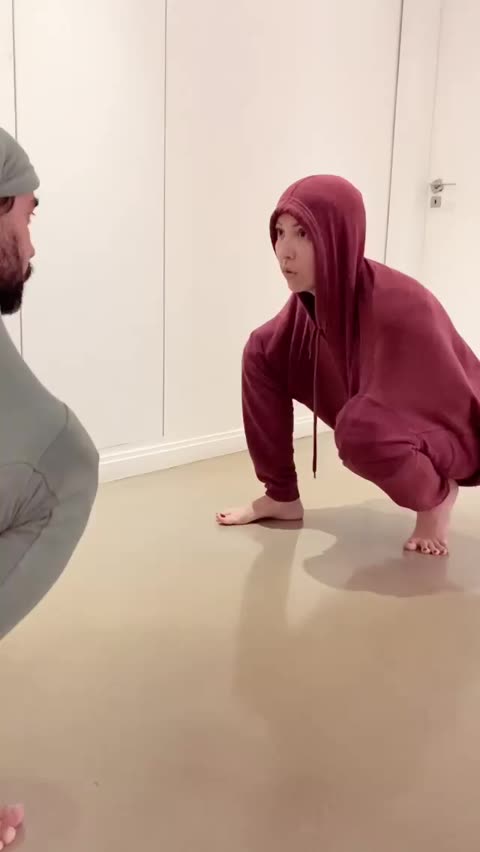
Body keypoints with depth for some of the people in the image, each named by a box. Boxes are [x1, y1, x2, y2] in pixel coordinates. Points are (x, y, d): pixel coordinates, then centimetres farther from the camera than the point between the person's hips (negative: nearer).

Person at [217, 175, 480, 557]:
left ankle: (436, 494, -7)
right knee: (262, 351, -5)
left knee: (358, 429, -41)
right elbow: (270, 351, 4)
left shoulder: (397, 306, -35)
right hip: (380, 416, 7)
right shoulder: (313, 293, -14)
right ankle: (281, 497, 5)